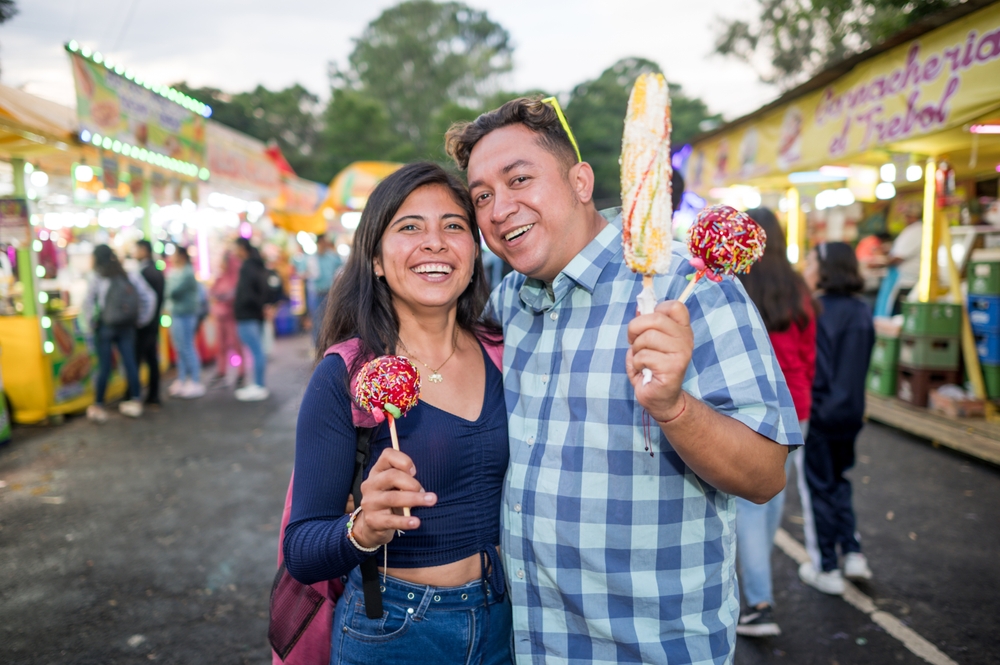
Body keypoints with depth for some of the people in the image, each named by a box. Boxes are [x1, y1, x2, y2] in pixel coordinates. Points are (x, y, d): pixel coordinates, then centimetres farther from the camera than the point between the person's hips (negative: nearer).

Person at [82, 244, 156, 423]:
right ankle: (136, 401, 12)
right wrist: (140, 320, 9)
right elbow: (149, 297, 3)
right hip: (127, 327, 3)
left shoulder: (97, 277, -4)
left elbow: (87, 302, -9)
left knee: (104, 367, 2)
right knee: (130, 363, 7)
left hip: (105, 326, -3)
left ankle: (98, 406, 9)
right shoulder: (131, 275, 4)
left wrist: (91, 322, 2)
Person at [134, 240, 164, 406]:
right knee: (152, 360, 9)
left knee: (135, 360, -3)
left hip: (142, 324, -9)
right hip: (153, 323, 9)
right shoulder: (158, 271, 11)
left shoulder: (144, 272, -16)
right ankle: (153, 397, 13)